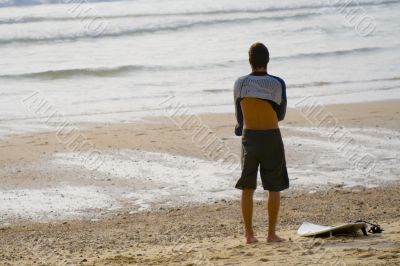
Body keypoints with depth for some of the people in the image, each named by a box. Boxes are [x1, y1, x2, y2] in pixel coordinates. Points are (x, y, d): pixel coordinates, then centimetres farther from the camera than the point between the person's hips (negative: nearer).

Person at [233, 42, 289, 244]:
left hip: (249, 137, 2)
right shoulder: (277, 84, -10)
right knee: (274, 188, 7)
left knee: (247, 188, 9)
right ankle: (272, 233, 4)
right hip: (271, 137, -2)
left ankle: (249, 234, 7)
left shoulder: (240, 84, -3)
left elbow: (239, 116, 6)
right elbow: (281, 115, 3)